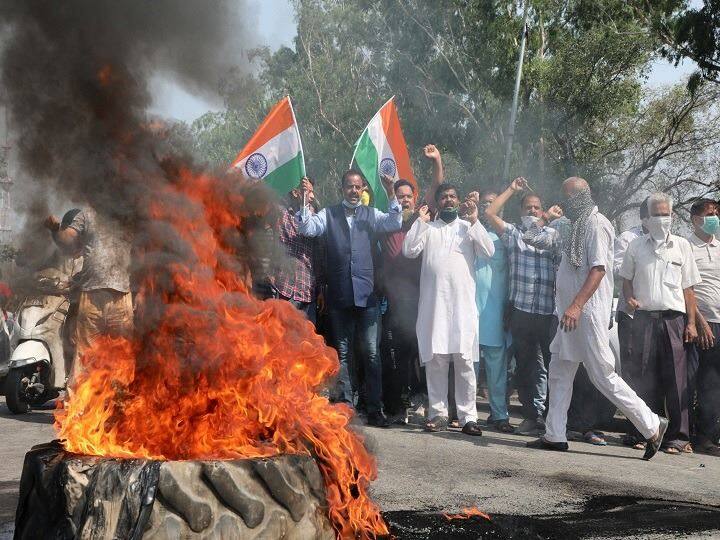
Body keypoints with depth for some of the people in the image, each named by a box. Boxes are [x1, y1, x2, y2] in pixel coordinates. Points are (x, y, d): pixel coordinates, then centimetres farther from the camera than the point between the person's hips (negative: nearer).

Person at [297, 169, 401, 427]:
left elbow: (394, 224, -7)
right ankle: (345, 406, 14)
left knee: (370, 352, 0)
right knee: (342, 352, 7)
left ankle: (375, 409, 5)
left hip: (366, 294, 0)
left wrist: (391, 194, -19)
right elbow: (306, 228, -6)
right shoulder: (328, 214, 8)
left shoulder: (371, 215, 9)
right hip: (339, 295, 1)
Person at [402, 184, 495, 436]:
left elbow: (488, 251, -2)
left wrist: (474, 220, -5)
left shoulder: (469, 228, 13)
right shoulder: (427, 228, 15)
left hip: (463, 303, -1)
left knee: (465, 361, -4)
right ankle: (438, 413, 9)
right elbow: (409, 250, 0)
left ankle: (468, 416, 0)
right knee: (435, 360, 2)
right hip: (433, 303, 1)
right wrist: (420, 221, -1)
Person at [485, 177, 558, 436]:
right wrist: (512, 189, 8)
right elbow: (490, 213, 2)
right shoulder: (513, 234, 12)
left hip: (550, 312, -1)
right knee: (525, 366, 6)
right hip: (521, 311, 1)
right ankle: (532, 415, 15)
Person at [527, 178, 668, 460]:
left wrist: (576, 305, -29)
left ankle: (652, 425, 2)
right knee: (559, 372, 10)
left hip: (588, 313, -10)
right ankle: (554, 435, 16)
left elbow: (598, 269, -21)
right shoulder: (579, 225, 18)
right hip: (572, 313, 10)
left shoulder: (597, 224, -12)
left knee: (603, 375, -7)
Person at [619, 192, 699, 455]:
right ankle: (648, 433, 11)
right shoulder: (636, 246, 11)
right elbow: (626, 279, 19)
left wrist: (691, 323, 2)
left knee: (676, 379, -4)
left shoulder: (681, 246, 10)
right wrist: (630, 299, -2)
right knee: (646, 378, 3)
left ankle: (678, 436, 1)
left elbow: (688, 288, 9)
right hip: (644, 318, 1)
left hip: (674, 318, -1)